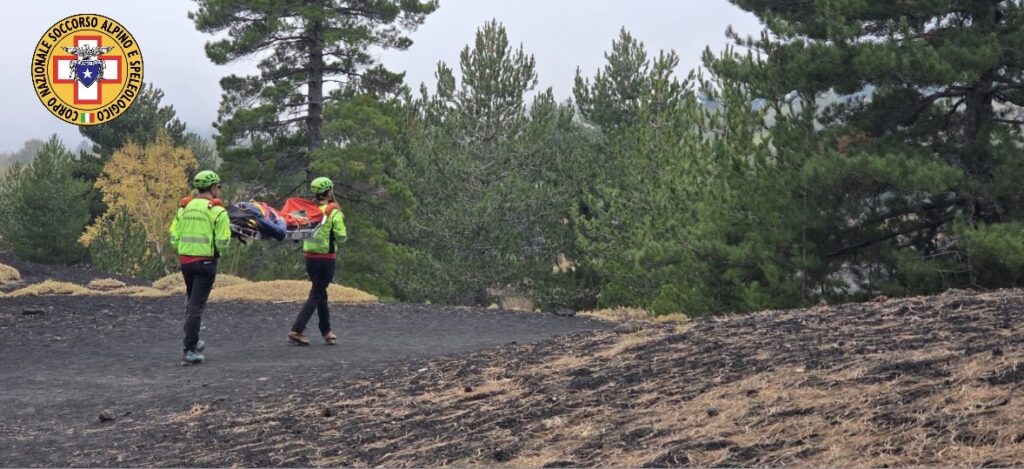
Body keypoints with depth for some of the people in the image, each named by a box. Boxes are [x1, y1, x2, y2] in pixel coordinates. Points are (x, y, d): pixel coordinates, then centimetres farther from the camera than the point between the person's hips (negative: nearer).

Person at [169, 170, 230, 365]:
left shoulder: (184, 208, 7)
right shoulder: (217, 210, -9)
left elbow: (174, 238, 4)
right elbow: (222, 242, -14)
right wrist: (217, 249, 8)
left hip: (185, 260, 6)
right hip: (206, 261, -6)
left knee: (192, 302, 23)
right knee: (197, 305, -5)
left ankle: (192, 341, 34)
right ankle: (190, 351, -9)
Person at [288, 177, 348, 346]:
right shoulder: (334, 212, -12)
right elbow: (341, 237, -12)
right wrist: (343, 232, 7)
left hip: (309, 256, 6)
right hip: (326, 258, -6)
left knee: (321, 293, 17)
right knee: (315, 296, -2)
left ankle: (326, 331, 24)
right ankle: (296, 330, -11)